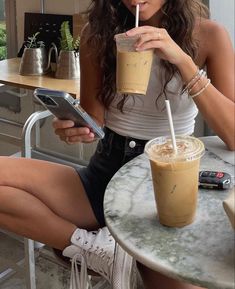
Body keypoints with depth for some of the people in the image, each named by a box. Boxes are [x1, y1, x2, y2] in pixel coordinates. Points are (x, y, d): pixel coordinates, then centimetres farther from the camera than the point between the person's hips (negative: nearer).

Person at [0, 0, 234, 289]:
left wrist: (182, 60, -25)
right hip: (105, 174, 3)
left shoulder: (208, 35, -6)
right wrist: (74, 128, -22)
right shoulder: (98, 32, -1)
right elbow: (93, 119, 3)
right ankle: (97, 248, -11)